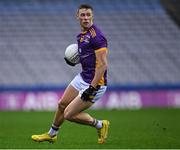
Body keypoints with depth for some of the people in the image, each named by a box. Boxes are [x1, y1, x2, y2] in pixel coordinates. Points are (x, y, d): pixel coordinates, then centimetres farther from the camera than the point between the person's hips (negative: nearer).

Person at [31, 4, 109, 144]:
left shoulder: (96, 36, -22)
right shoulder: (82, 35, 7)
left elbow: (103, 65, -25)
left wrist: (92, 88, -26)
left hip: (95, 83, -9)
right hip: (82, 77, 9)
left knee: (69, 114, -6)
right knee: (62, 105, 21)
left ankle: (100, 125, 13)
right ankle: (52, 134, 43)